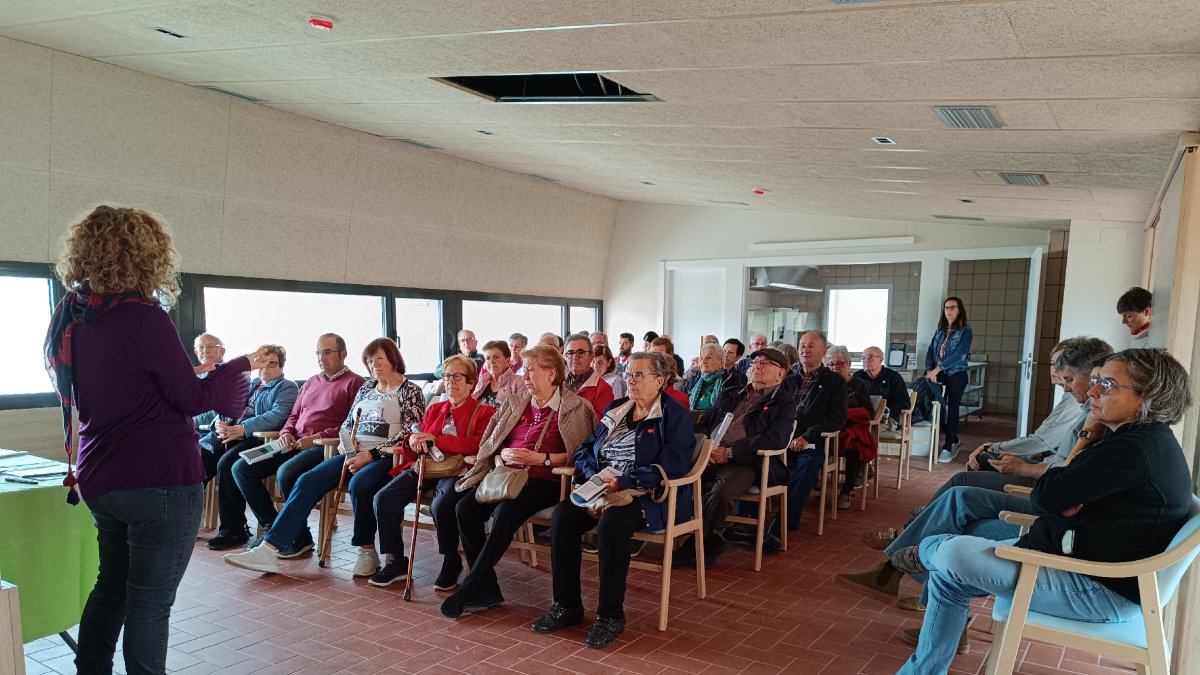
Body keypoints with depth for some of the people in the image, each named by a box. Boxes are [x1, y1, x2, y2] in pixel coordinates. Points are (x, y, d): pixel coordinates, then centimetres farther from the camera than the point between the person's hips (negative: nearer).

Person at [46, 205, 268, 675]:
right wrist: (242, 365, 0)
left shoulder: (70, 318, 5)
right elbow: (194, 399, -14)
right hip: (161, 480, -8)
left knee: (111, 586, 23)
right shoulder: (143, 318, -19)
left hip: (100, 479, 8)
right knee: (150, 600, 4)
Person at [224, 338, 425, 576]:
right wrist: (345, 442, 0)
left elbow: (410, 433, -10)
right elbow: (347, 423, 24)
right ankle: (269, 549, -17)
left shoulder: (410, 390, 0)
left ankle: (367, 552, -17)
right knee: (308, 480, -15)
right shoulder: (366, 387, 20)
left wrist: (371, 454, -16)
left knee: (358, 483, -36)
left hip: (386, 456, -6)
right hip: (355, 454, 6)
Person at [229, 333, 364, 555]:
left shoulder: (354, 383, 0)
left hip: (326, 446, -8)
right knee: (240, 468, -4)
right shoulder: (311, 383, 24)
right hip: (295, 444, 8)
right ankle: (271, 525, 2)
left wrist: (317, 437, -16)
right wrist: (286, 433, 7)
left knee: (286, 472, -34)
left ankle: (301, 537, -14)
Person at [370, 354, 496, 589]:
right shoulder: (434, 410, 26)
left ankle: (451, 563, -8)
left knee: (441, 505, -35)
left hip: (457, 470, -6)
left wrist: (437, 439, -15)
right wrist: (413, 440, -1)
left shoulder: (484, 412, 6)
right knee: (384, 498, -16)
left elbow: (479, 445, -12)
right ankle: (396, 562, 0)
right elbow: (419, 443, 26)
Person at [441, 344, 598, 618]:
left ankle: (469, 589, -20)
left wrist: (542, 458, -14)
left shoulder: (576, 408, 0)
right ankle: (486, 589, -10)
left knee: (505, 513, -33)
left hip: (544, 480, -6)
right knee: (465, 508, -20)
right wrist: (504, 454, -4)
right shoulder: (515, 403, 18)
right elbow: (490, 444, 18)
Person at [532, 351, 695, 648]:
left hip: (651, 496, -6)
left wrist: (623, 482, -22)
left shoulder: (675, 416, -3)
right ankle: (566, 605, -9)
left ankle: (611, 615, -20)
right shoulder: (615, 409, 17)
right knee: (563, 514, -20)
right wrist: (594, 476, -7)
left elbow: (672, 466, -16)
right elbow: (585, 450, 15)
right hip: (603, 490, 6)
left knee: (611, 522, -35)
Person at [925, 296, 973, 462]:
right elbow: (930, 351, 7)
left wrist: (937, 369, -21)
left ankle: (948, 448, 1)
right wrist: (930, 370, -10)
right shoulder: (940, 330, 11)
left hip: (956, 375, -5)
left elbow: (960, 355, -17)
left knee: (952, 410, -2)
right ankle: (953, 441, 22)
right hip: (939, 375, 5)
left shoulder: (965, 331, -6)